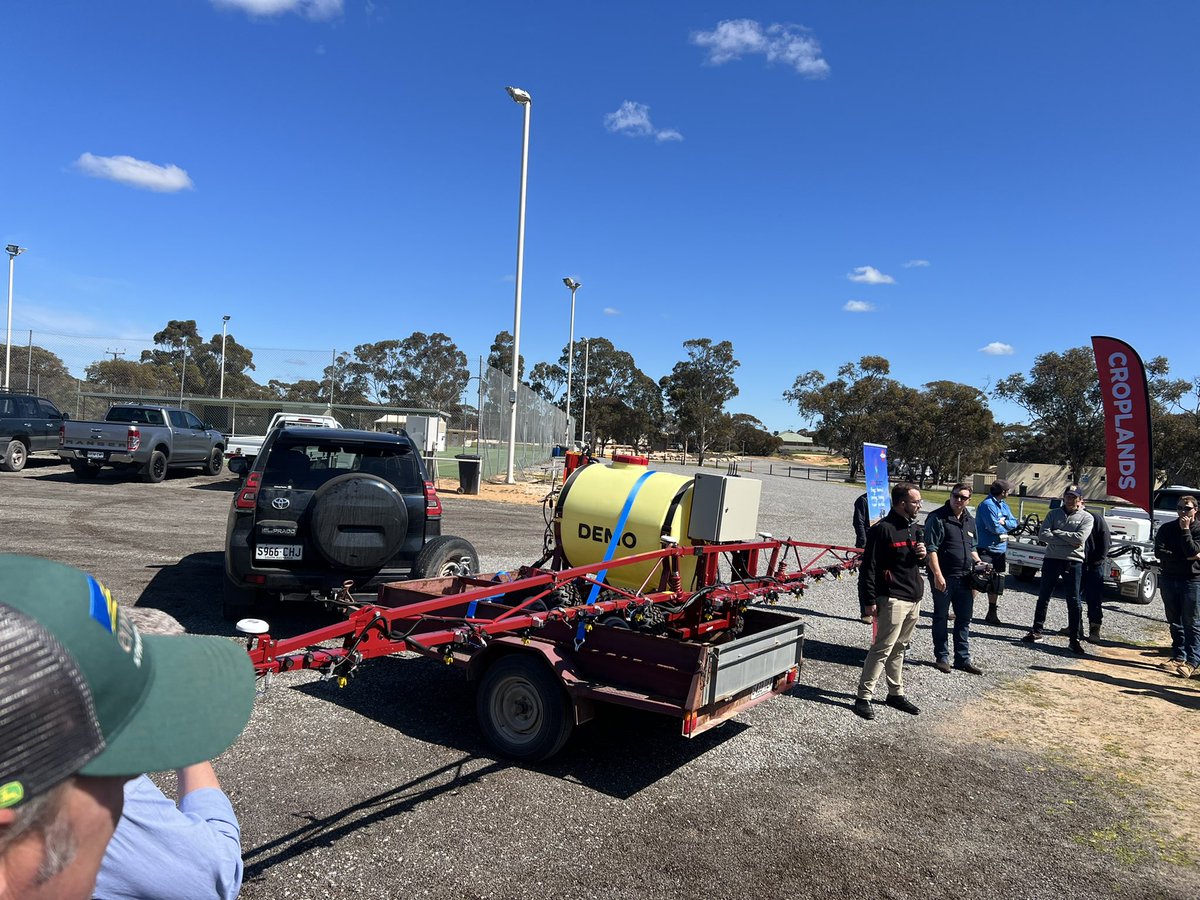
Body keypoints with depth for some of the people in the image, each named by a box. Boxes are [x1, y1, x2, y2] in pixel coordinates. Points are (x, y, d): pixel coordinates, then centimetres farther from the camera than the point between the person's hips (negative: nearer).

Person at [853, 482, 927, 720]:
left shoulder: (915, 528, 14)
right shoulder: (883, 529, -13)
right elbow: (868, 567, -14)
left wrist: (922, 555, 3)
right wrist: (869, 601, -16)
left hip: (914, 599, 8)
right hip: (893, 600, -8)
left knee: (899, 649, 16)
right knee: (883, 648, -8)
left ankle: (896, 693, 27)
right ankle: (863, 697, -4)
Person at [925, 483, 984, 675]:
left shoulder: (970, 521, 13)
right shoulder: (937, 518, -10)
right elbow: (931, 549, -15)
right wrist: (937, 574, -21)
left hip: (964, 578, 7)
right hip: (944, 578, -7)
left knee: (964, 618, 12)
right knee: (941, 618, 5)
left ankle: (963, 659, 22)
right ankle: (941, 657, 16)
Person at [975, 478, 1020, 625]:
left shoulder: (1003, 505, 12)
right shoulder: (987, 505, -16)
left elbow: (1015, 523, 9)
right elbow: (994, 527, -22)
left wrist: (1004, 522, -12)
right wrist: (1006, 528, -2)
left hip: (999, 550, 9)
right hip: (986, 550, -9)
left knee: (996, 584, 14)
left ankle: (992, 614, 24)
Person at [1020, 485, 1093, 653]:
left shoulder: (1086, 517, 0)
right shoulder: (1053, 514, 5)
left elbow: (1080, 539, -16)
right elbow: (1042, 535, -8)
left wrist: (1057, 533, -9)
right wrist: (1068, 540, -13)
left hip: (1074, 562, -2)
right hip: (1051, 559, 2)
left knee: (1074, 602, 0)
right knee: (1043, 597, 10)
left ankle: (1075, 639, 7)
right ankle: (1036, 631, 21)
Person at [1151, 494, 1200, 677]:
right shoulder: (1166, 528, 6)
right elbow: (1159, 552, -6)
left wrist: (1185, 529, -14)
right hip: (1169, 578, 4)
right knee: (1174, 622, 11)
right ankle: (1179, 657, 19)